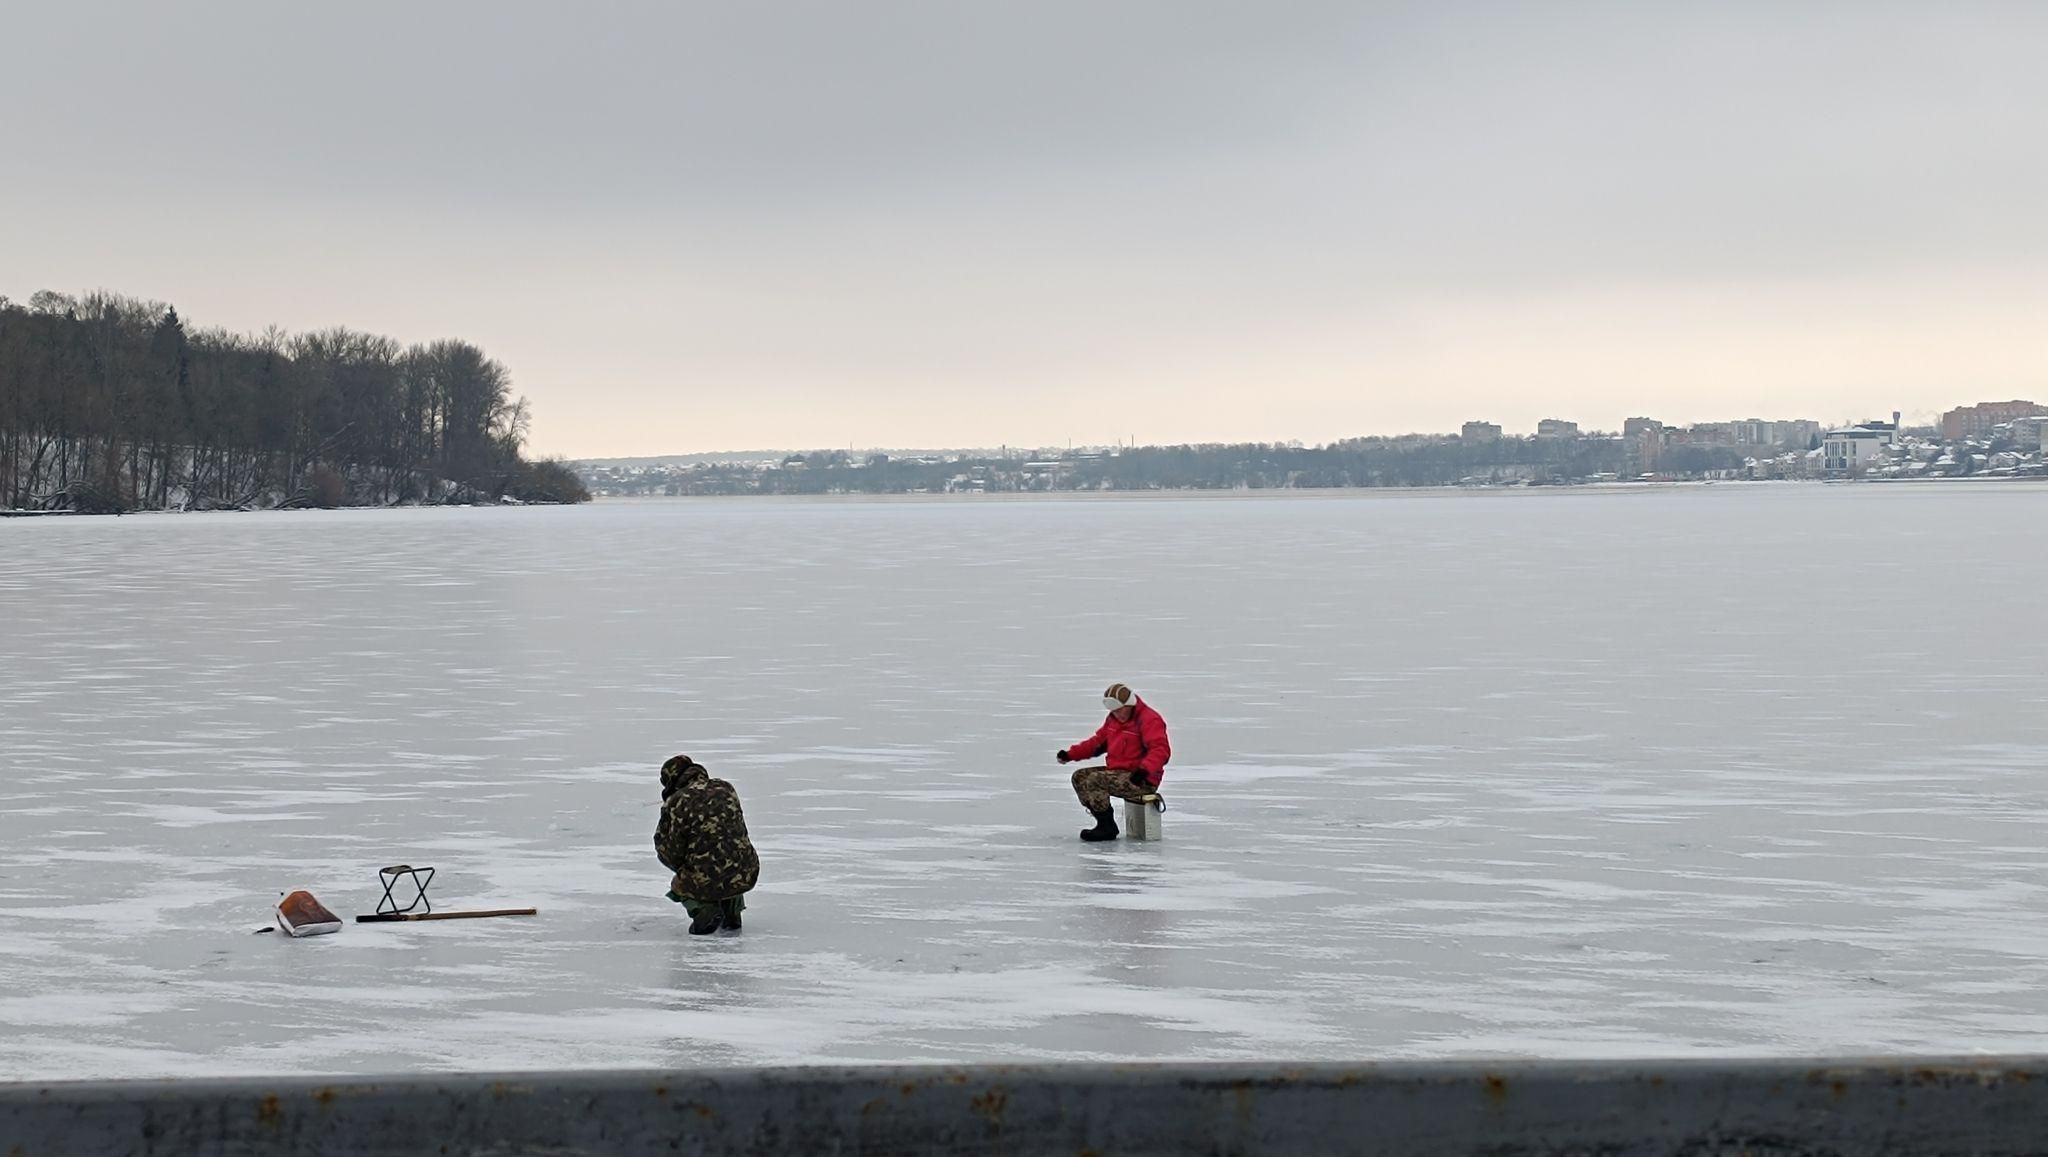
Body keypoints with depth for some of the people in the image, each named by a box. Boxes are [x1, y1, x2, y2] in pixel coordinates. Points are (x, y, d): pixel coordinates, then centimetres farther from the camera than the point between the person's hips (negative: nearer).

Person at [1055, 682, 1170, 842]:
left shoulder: (1149, 720, -16)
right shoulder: (1113, 719, 11)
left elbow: (1161, 750, -26)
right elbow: (1098, 741, 20)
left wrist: (1145, 769, -42)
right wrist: (1071, 754, 9)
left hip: (1143, 780, -10)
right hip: (1116, 771, 10)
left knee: (1094, 780, -25)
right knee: (1079, 777, 3)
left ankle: (1107, 827, -15)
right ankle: (1103, 822, 4)